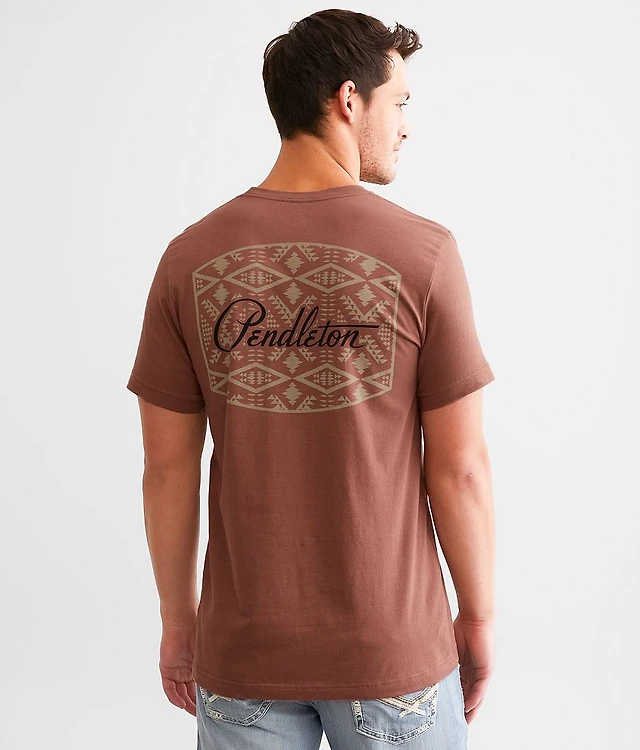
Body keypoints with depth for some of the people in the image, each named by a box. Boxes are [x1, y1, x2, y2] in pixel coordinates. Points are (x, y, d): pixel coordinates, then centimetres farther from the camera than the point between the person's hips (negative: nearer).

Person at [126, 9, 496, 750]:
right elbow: (460, 466, -10)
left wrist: (177, 620, 10)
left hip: (242, 649, 2)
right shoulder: (422, 252, -13)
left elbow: (167, 466, -3)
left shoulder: (188, 258, -6)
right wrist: (479, 617, 4)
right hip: (394, 645, -2)